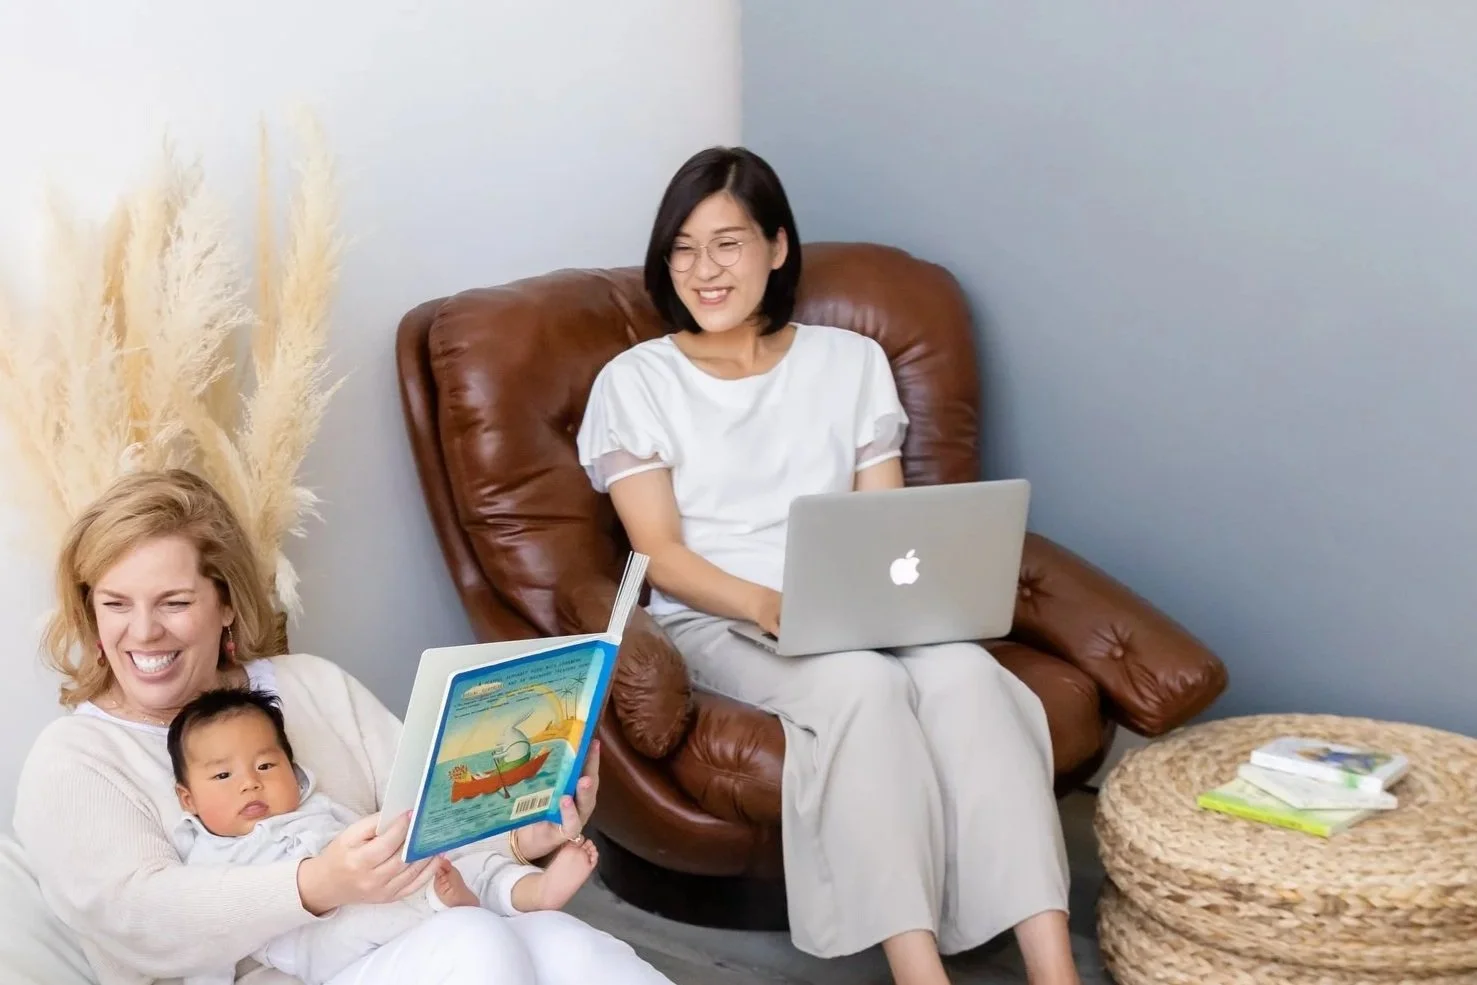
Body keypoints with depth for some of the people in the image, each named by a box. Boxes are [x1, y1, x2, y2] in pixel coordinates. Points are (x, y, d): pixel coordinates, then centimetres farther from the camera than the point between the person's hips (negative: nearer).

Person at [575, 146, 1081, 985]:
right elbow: (661, 554, -4)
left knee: (964, 670, -32)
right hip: (718, 623, -2)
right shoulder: (635, 382, 5)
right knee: (863, 684, -36)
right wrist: (766, 604, -23)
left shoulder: (851, 361, 13)